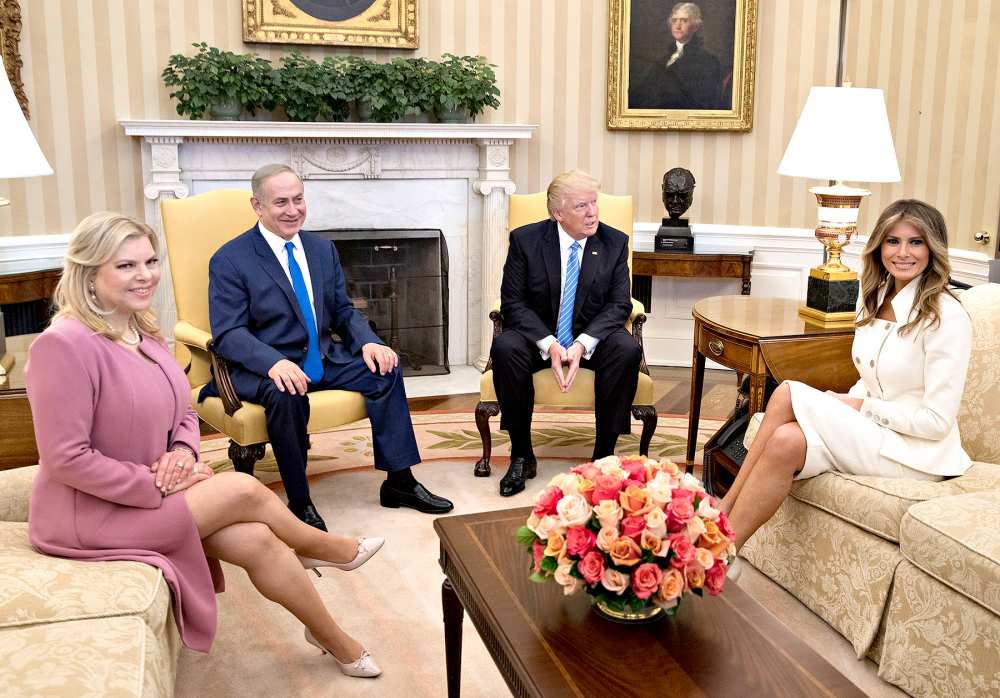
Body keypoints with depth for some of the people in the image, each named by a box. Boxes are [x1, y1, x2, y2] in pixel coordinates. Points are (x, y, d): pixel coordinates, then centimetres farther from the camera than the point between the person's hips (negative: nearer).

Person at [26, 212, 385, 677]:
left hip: (149, 495, 8)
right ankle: (328, 549, 11)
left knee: (258, 541, -10)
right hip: (88, 514, -8)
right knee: (243, 489, -16)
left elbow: (183, 414, 13)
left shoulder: (142, 333, 5)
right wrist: (156, 485, -21)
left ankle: (337, 642, 8)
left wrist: (183, 453, -9)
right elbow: (65, 459, -24)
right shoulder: (64, 345, -22)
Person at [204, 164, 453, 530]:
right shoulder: (230, 260, -8)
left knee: (385, 368, -13)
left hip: (322, 359, 6)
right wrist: (275, 362, -34)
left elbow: (343, 311, 14)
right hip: (263, 368, -6)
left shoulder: (323, 248, 11)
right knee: (286, 395, -37)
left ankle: (399, 480, -5)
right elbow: (228, 332, -15)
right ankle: (299, 503, -20)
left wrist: (368, 342, -8)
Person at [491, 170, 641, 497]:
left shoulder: (614, 242, -2)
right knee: (504, 347, -32)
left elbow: (619, 304, -6)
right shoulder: (525, 239, -6)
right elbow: (513, 302, -9)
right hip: (539, 335, 0)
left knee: (628, 349, -31)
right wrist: (549, 344, -25)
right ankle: (521, 455, -17)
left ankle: (604, 454, -17)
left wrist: (582, 344, -23)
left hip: (592, 338, 1)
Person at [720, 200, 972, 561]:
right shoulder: (875, 298, 10)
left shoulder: (946, 316, -14)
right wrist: (840, 406, -3)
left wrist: (862, 406, -13)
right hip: (869, 429, 6)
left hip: (916, 451, -6)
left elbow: (937, 421, -16)